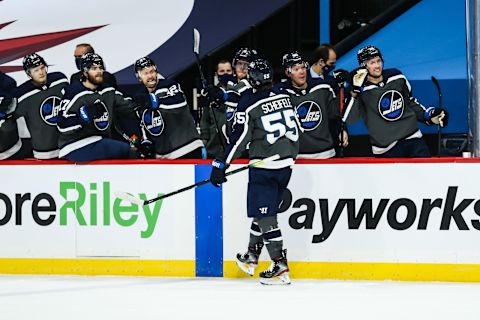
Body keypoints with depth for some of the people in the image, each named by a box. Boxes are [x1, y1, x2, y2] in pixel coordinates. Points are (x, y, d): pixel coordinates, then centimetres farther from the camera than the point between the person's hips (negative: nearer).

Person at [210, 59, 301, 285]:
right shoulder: (284, 97, 6)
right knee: (263, 210, 19)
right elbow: (295, 129, 17)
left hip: (264, 167, -7)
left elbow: (239, 138, -14)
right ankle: (251, 257, 30)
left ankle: (280, 267, -10)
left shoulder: (249, 104, -13)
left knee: (265, 214, -4)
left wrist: (221, 165, -8)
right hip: (286, 164, 7)